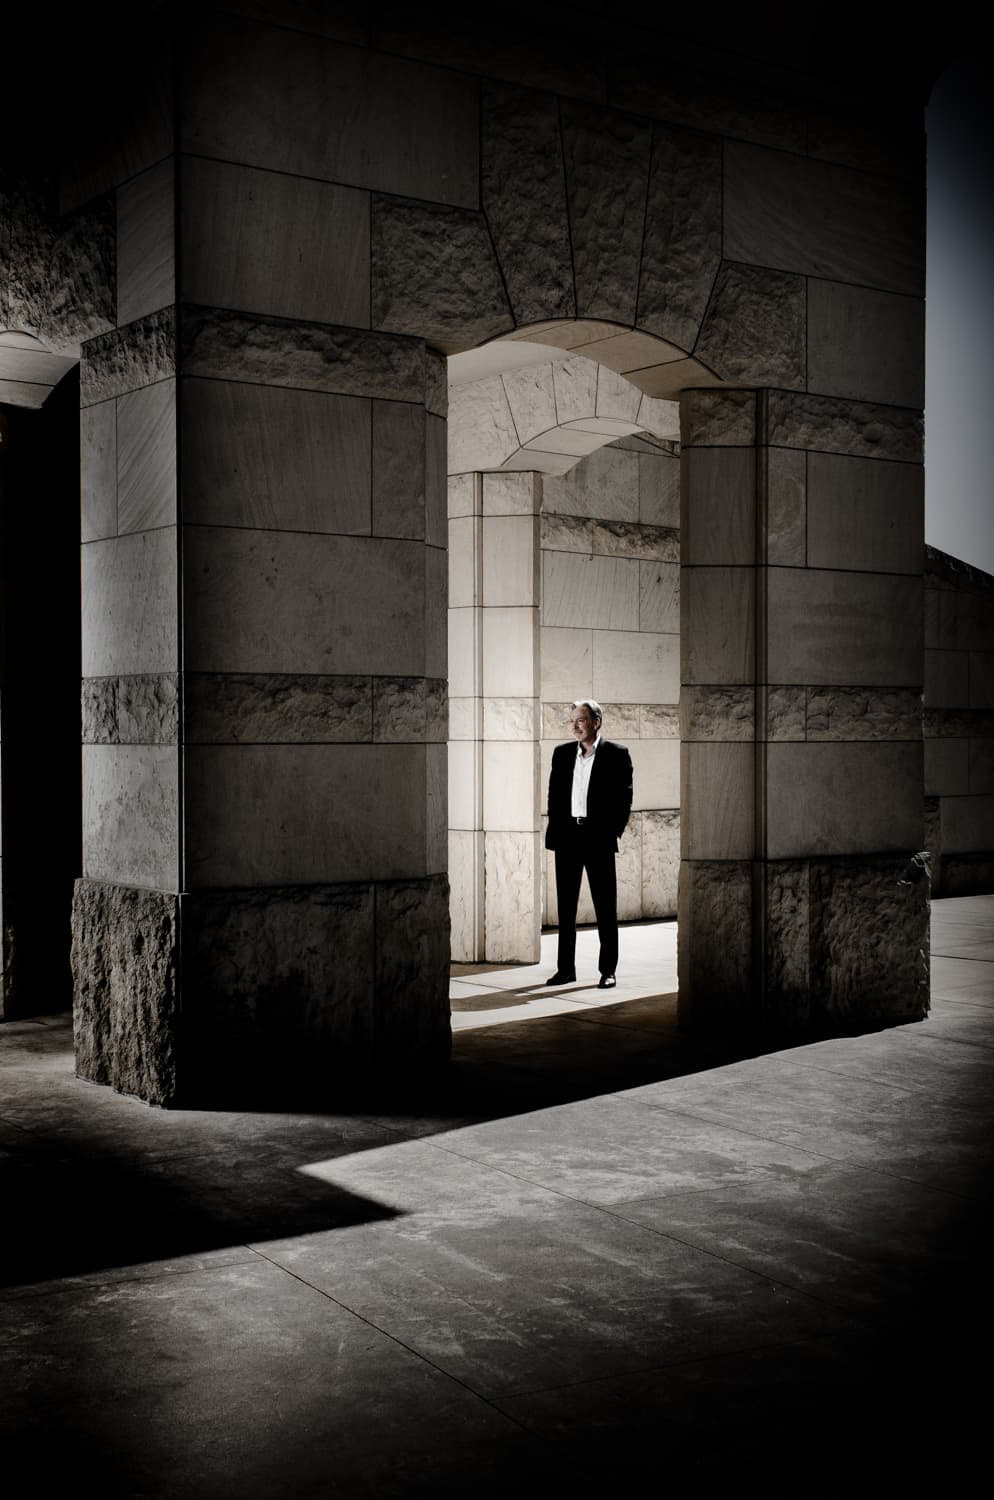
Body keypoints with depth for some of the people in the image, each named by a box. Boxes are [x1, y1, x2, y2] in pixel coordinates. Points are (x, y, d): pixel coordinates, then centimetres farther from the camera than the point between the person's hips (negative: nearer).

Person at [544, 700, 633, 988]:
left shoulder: (616, 754, -2)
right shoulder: (562, 753, 10)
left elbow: (624, 798, -2)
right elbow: (554, 794, 14)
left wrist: (612, 833, -8)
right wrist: (555, 829, 5)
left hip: (598, 837, -4)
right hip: (567, 835, 4)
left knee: (605, 907, 1)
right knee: (565, 906, 8)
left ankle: (608, 970, 7)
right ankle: (566, 968, 15)